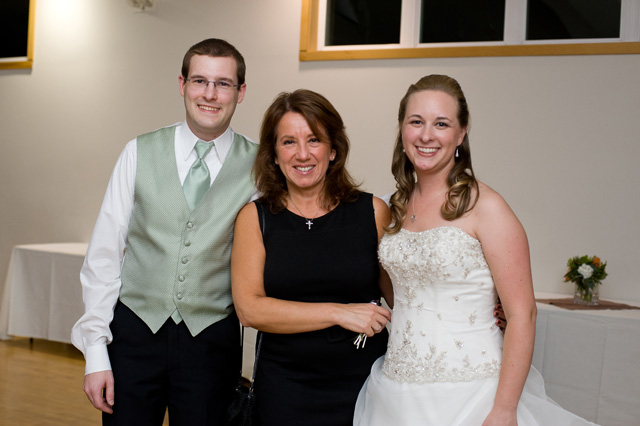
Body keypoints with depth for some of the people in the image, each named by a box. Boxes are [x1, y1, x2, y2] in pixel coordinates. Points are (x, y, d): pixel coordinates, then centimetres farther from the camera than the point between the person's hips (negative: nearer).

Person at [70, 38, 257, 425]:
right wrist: (96, 353, -4)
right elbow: (104, 254, 0)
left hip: (211, 341, 0)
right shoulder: (140, 153, 1)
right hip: (135, 331, 1)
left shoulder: (259, 165, -2)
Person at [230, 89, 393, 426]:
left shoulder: (373, 212, 0)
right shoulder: (254, 218, 0)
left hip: (366, 383, 0)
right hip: (284, 390, 0)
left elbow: (403, 297, 3)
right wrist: (338, 313, -14)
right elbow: (249, 309, -8)